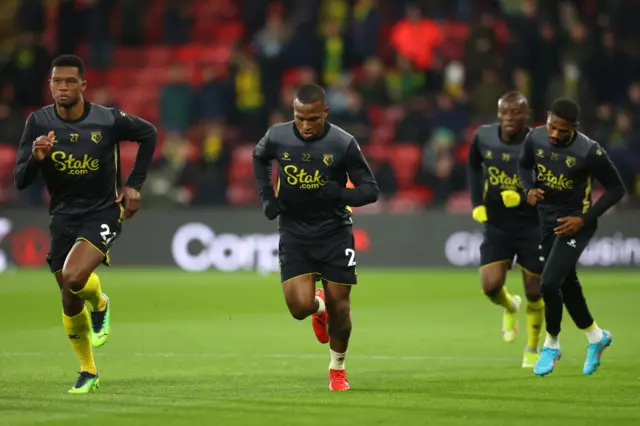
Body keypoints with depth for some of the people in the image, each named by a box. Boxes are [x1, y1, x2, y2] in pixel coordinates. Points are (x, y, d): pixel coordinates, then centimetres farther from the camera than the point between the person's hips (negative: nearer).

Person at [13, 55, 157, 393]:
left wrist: (134, 184, 2)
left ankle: (100, 305, 6)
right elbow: (20, 181, -8)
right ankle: (88, 372, 28)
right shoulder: (39, 123, -8)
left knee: (73, 277, -29)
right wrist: (35, 158, -29)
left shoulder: (108, 120, -13)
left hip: (103, 213, -3)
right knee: (70, 303, 8)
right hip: (63, 218, 3)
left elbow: (148, 134, 7)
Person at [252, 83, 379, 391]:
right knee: (300, 307, -11)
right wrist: (267, 196, 5)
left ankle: (338, 368, 28)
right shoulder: (278, 138, -8)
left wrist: (338, 194, -29)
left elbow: (370, 190, -10)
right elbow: (259, 157, 17)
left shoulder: (343, 144, -15)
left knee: (339, 306, 2)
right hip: (294, 233, 1)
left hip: (335, 232, -1)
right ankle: (318, 306, 28)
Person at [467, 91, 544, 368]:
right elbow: (474, 165, 15)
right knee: (491, 286, -13)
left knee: (534, 292, 6)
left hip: (531, 226, -2)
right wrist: (477, 203, 6)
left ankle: (533, 348, 29)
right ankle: (510, 307, 25)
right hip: (496, 226, 2)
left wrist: (522, 198, -28)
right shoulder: (483, 137, -6)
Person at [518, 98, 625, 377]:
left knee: (549, 284, -15)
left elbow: (616, 190, -12)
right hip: (547, 220, 6)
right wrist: (530, 189, -8)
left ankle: (551, 344, 8)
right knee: (567, 284, 16)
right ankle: (596, 337, 37)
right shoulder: (535, 138, -9)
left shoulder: (590, 152, -23)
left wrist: (584, 219, -18)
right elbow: (525, 165, 13)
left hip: (574, 224, -6)